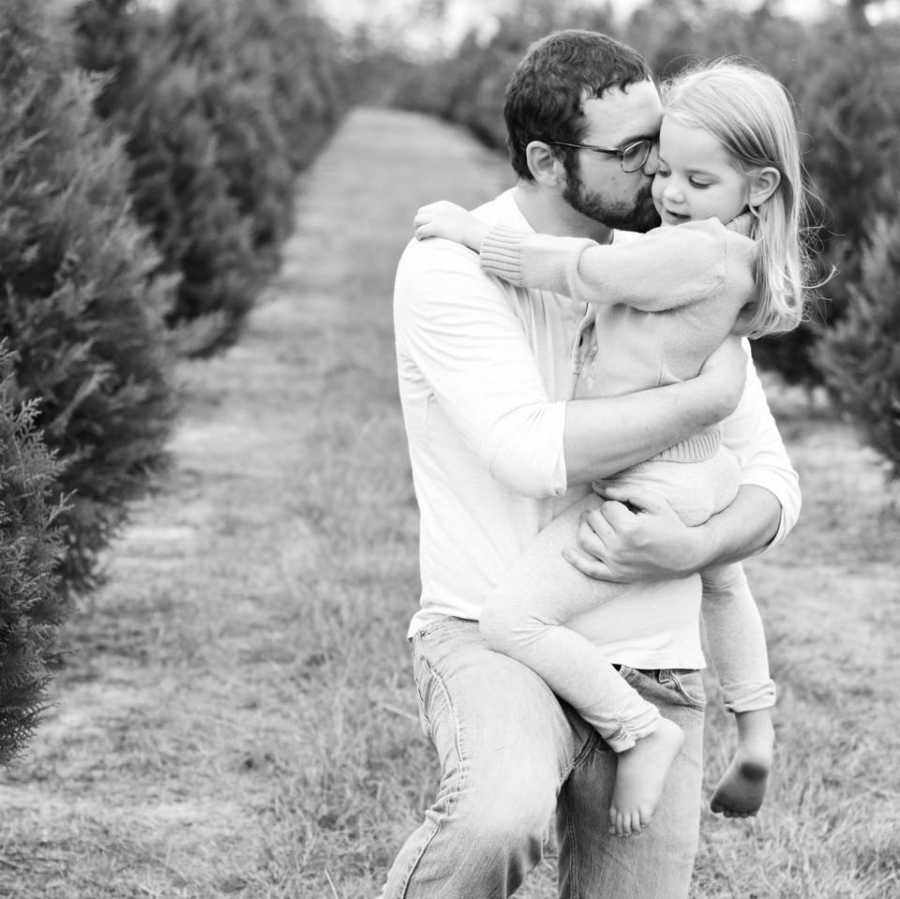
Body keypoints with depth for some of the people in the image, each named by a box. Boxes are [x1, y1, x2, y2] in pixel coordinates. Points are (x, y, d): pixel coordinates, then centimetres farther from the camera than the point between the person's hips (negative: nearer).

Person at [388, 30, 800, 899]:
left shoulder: (681, 271, 6)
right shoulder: (451, 265, -10)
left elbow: (770, 483, 6)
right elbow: (533, 451, -23)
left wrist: (691, 548, -16)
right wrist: (713, 394, -15)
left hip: (652, 666, 5)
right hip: (494, 637, -5)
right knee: (500, 820, -36)